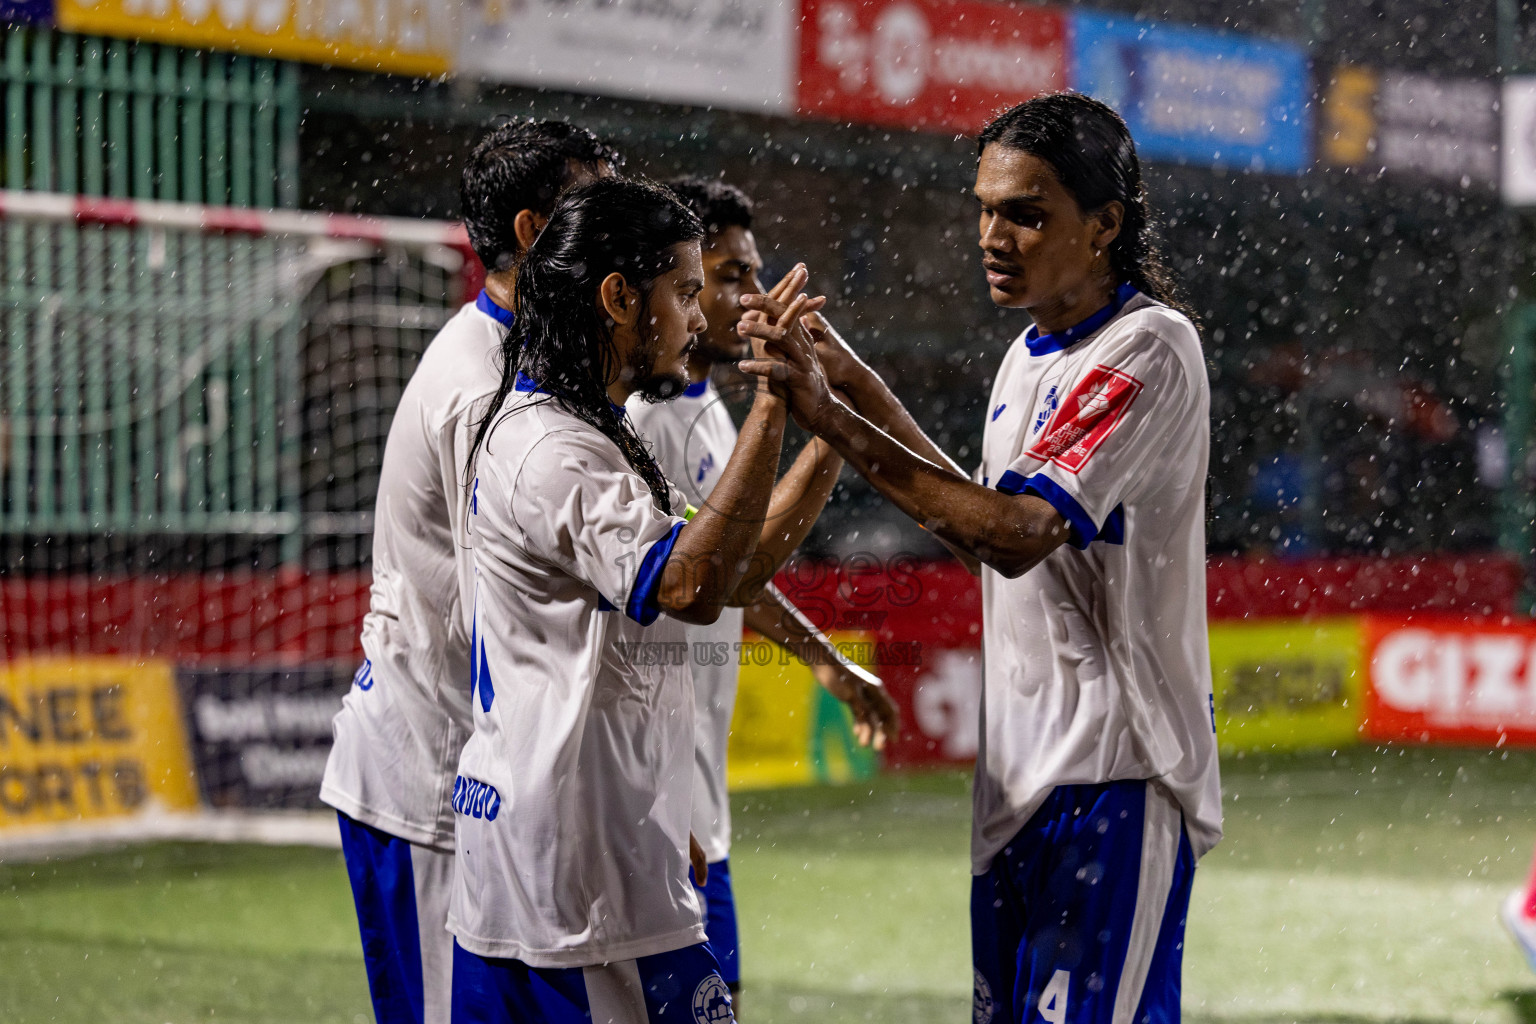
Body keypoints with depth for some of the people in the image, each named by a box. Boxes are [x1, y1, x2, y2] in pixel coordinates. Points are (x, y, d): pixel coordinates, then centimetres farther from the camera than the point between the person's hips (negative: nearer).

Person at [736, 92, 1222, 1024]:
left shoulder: (1150, 347, -15)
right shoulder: (1031, 353, 15)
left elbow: (1020, 533, -24)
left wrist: (837, 422, -25)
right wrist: (864, 391, 14)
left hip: (1116, 772, -9)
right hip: (1024, 767, 9)